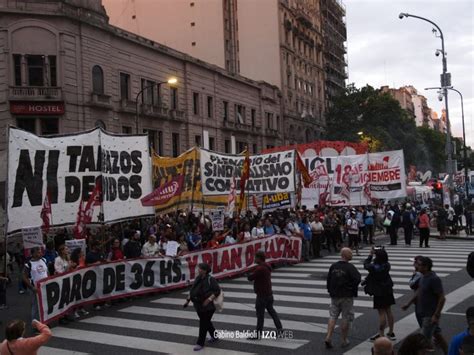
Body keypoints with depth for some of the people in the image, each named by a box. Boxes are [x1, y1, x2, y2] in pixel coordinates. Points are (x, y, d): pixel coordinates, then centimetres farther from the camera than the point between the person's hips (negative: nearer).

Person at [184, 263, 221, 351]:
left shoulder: (210, 280, -16)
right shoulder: (198, 278, 5)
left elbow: (217, 291, -19)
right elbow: (193, 291, 14)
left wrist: (209, 299, -28)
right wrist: (188, 300, 10)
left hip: (207, 307, -7)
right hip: (199, 305, 7)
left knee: (203, 324, -2)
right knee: (206, 322, 19)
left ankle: (200, 343, 8)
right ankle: (215, 336, 38)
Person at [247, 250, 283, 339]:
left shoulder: (260, 268, -23)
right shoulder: (267, 267, 7)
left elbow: (250, 278, -20)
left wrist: (250, 275, 3)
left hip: (262, 295, -9)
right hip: (269, 293, 9)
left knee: (260, 314, -2)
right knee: (271, 310, 22)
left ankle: (258, 334, 5)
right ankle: (279, 328, 25)